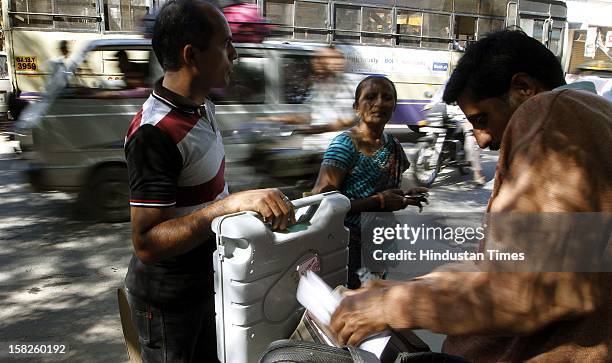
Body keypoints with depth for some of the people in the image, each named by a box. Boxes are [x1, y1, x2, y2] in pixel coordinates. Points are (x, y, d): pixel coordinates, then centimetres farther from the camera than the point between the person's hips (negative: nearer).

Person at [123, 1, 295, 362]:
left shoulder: (203, 106, -1)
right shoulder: (155, 132, -29)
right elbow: (146, 243, -31)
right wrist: (231, 204, -41)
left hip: (203, 278, 8)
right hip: (167, 297, -8)